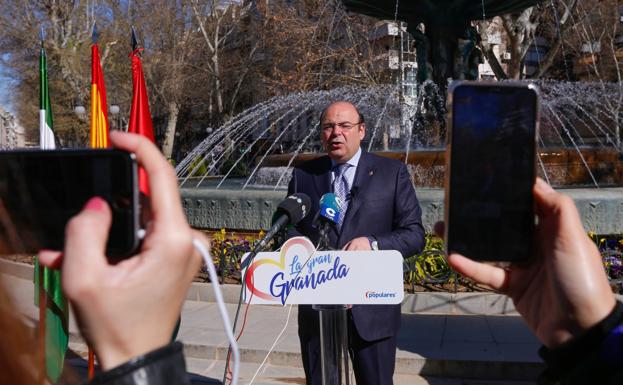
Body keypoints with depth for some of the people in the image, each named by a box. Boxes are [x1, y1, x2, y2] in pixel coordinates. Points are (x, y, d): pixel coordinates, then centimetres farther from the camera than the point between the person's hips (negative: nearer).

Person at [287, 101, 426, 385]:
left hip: (372, 309, -2)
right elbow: (289, 230, 12)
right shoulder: (303, 175, 7)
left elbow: (414, 235, -3)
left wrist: (372, 243, -20)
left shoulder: (392, 173, -1)